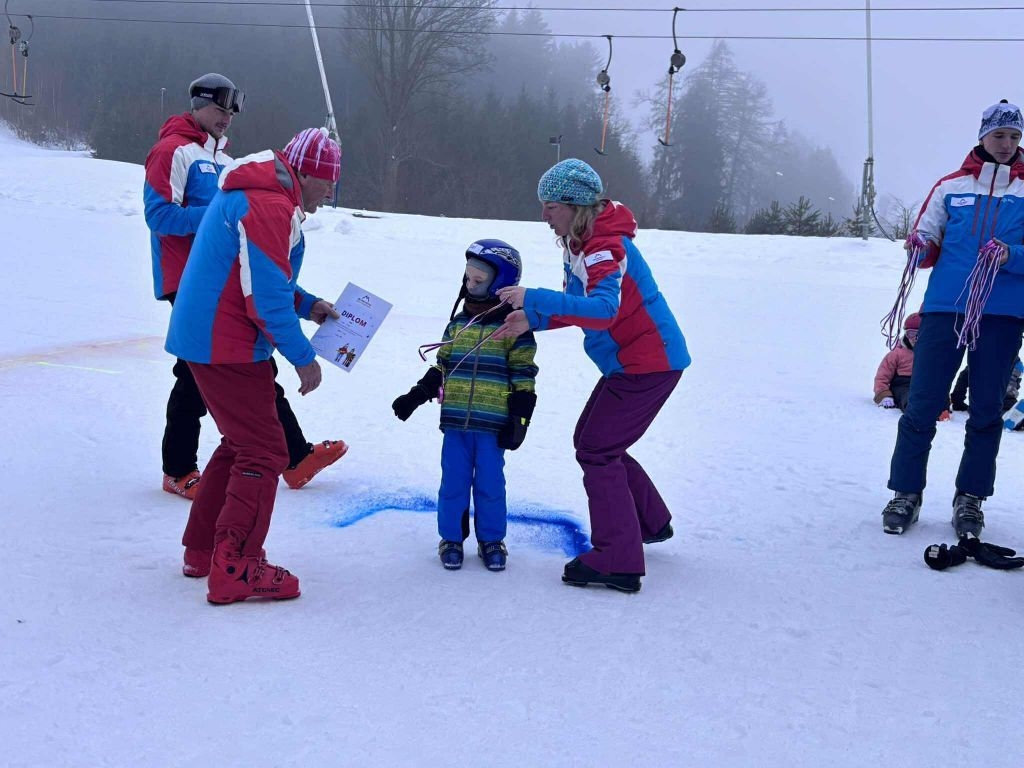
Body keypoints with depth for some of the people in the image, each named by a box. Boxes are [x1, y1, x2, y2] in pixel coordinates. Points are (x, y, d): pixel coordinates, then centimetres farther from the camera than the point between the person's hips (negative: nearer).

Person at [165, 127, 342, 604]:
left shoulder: (259, 192, 15)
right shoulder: (269, 207, -20)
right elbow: (266, 297, -22)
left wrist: (307, 305, 13)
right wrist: (303, 358, -13)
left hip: (209, 338, 11)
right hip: (227, 346, -11)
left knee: (241, 443, 21)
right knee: (264, 453, -5)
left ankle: (202, 551, 29)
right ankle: (234, 571, 0)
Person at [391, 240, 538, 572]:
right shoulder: (458, 324, 10)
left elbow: (523, 377, -4)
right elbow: (441, 367, 17)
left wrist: (519, 420, -8)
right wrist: (415, 396, 10)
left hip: (493, 423, -3)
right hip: (455, 421, 4)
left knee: (490, 483, 5)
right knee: (453, 482, 7)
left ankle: (491, 540, 20)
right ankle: (451, 538, 20)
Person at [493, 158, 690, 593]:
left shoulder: (606, 246, -22)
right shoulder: (579, 242, 9)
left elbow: (603, 309, -38)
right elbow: (578, 304, 13)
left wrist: (533, 300, -41)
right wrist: (532, 320, -4)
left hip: (650, 363, -10)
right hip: (631, 362, 10)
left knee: (597, 451, -9)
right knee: (592, 440, 19)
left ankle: (617, 563, -5)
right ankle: (651, 523, 34)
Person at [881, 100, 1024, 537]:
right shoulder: (951, 186, 11)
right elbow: (926, 246, 10)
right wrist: (920, 247, -12)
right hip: (945, 306, 0)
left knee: (987, 409, 5)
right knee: (923, 403, -4)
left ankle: (971, 498, 14)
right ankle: (906, 493, 5)